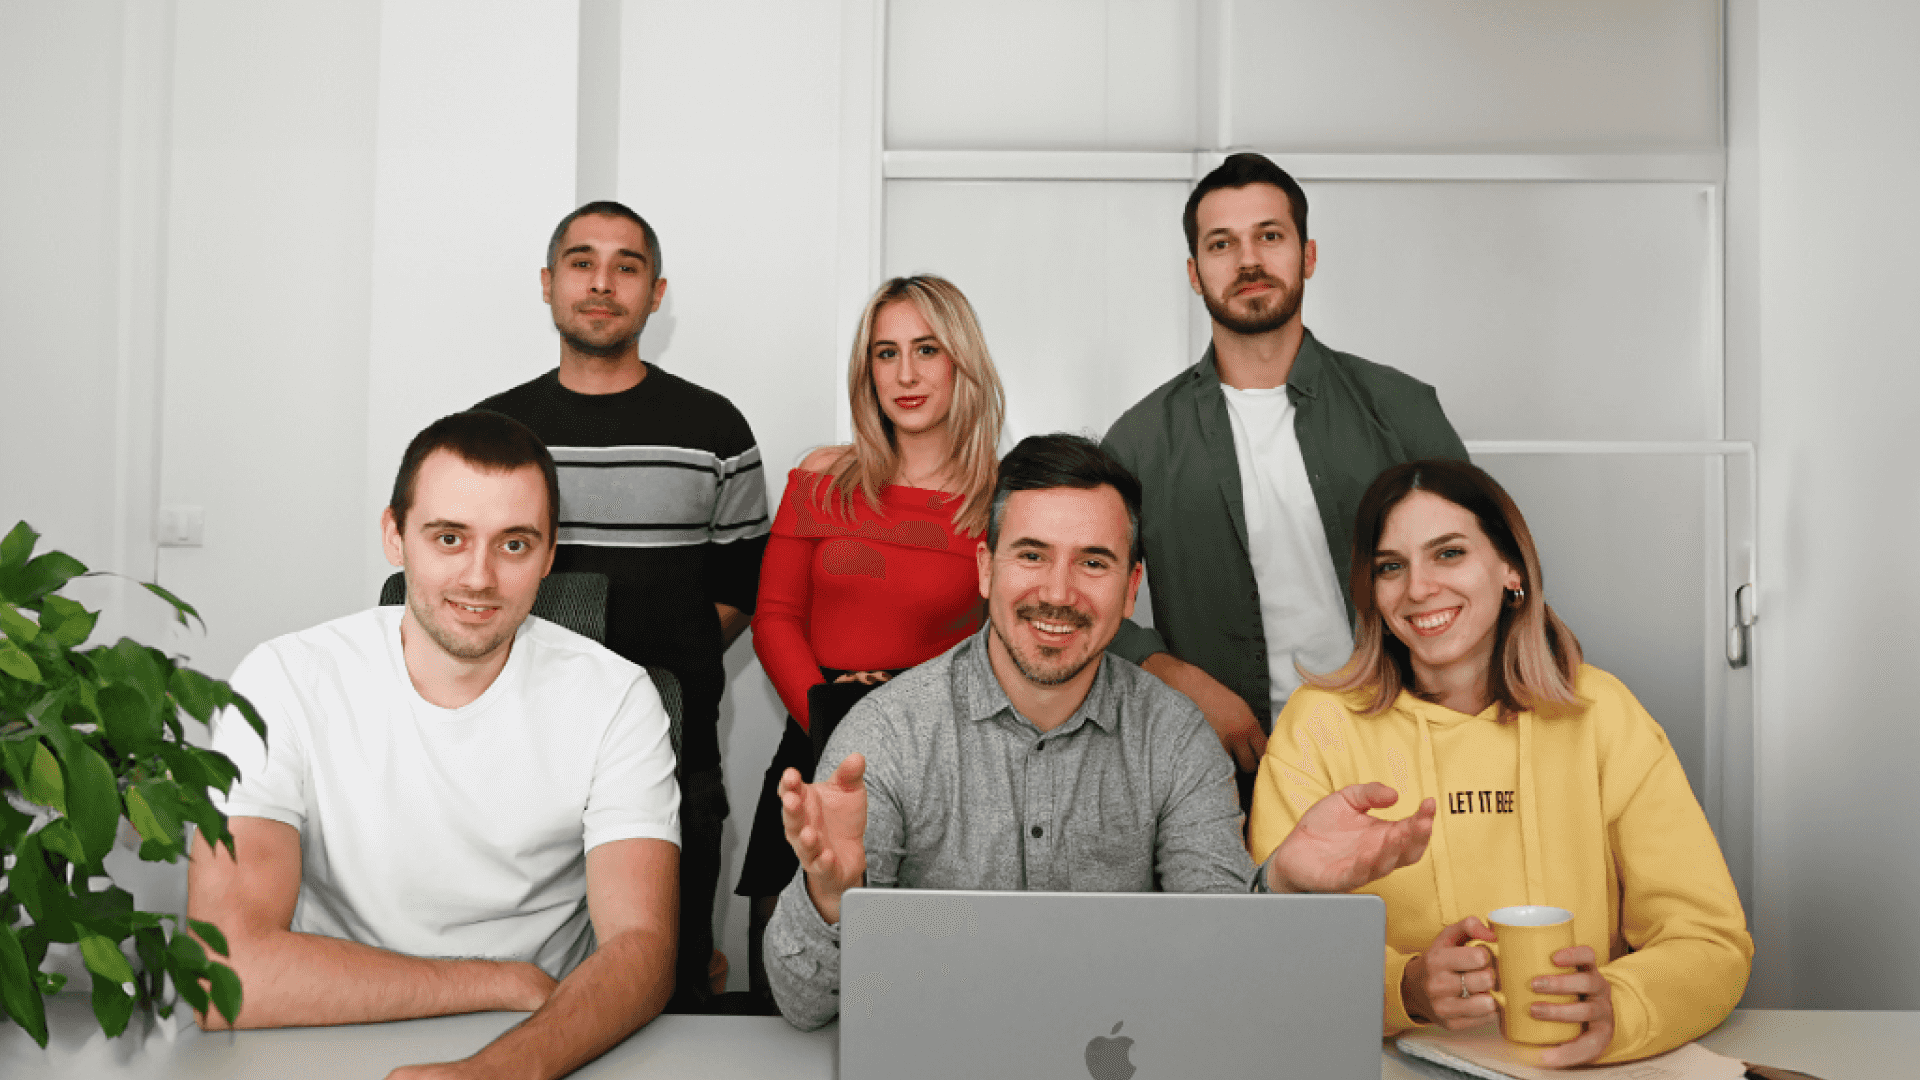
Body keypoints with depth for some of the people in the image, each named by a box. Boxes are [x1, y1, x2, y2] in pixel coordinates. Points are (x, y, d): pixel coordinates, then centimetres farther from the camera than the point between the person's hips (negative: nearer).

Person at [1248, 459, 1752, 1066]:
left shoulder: (1599, 715, 2)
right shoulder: (1321, 725, -2)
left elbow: (1711, 939, -3)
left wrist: (1612, 1009, -23)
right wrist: (1404, 987, -27)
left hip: (1572, 1065, 3)